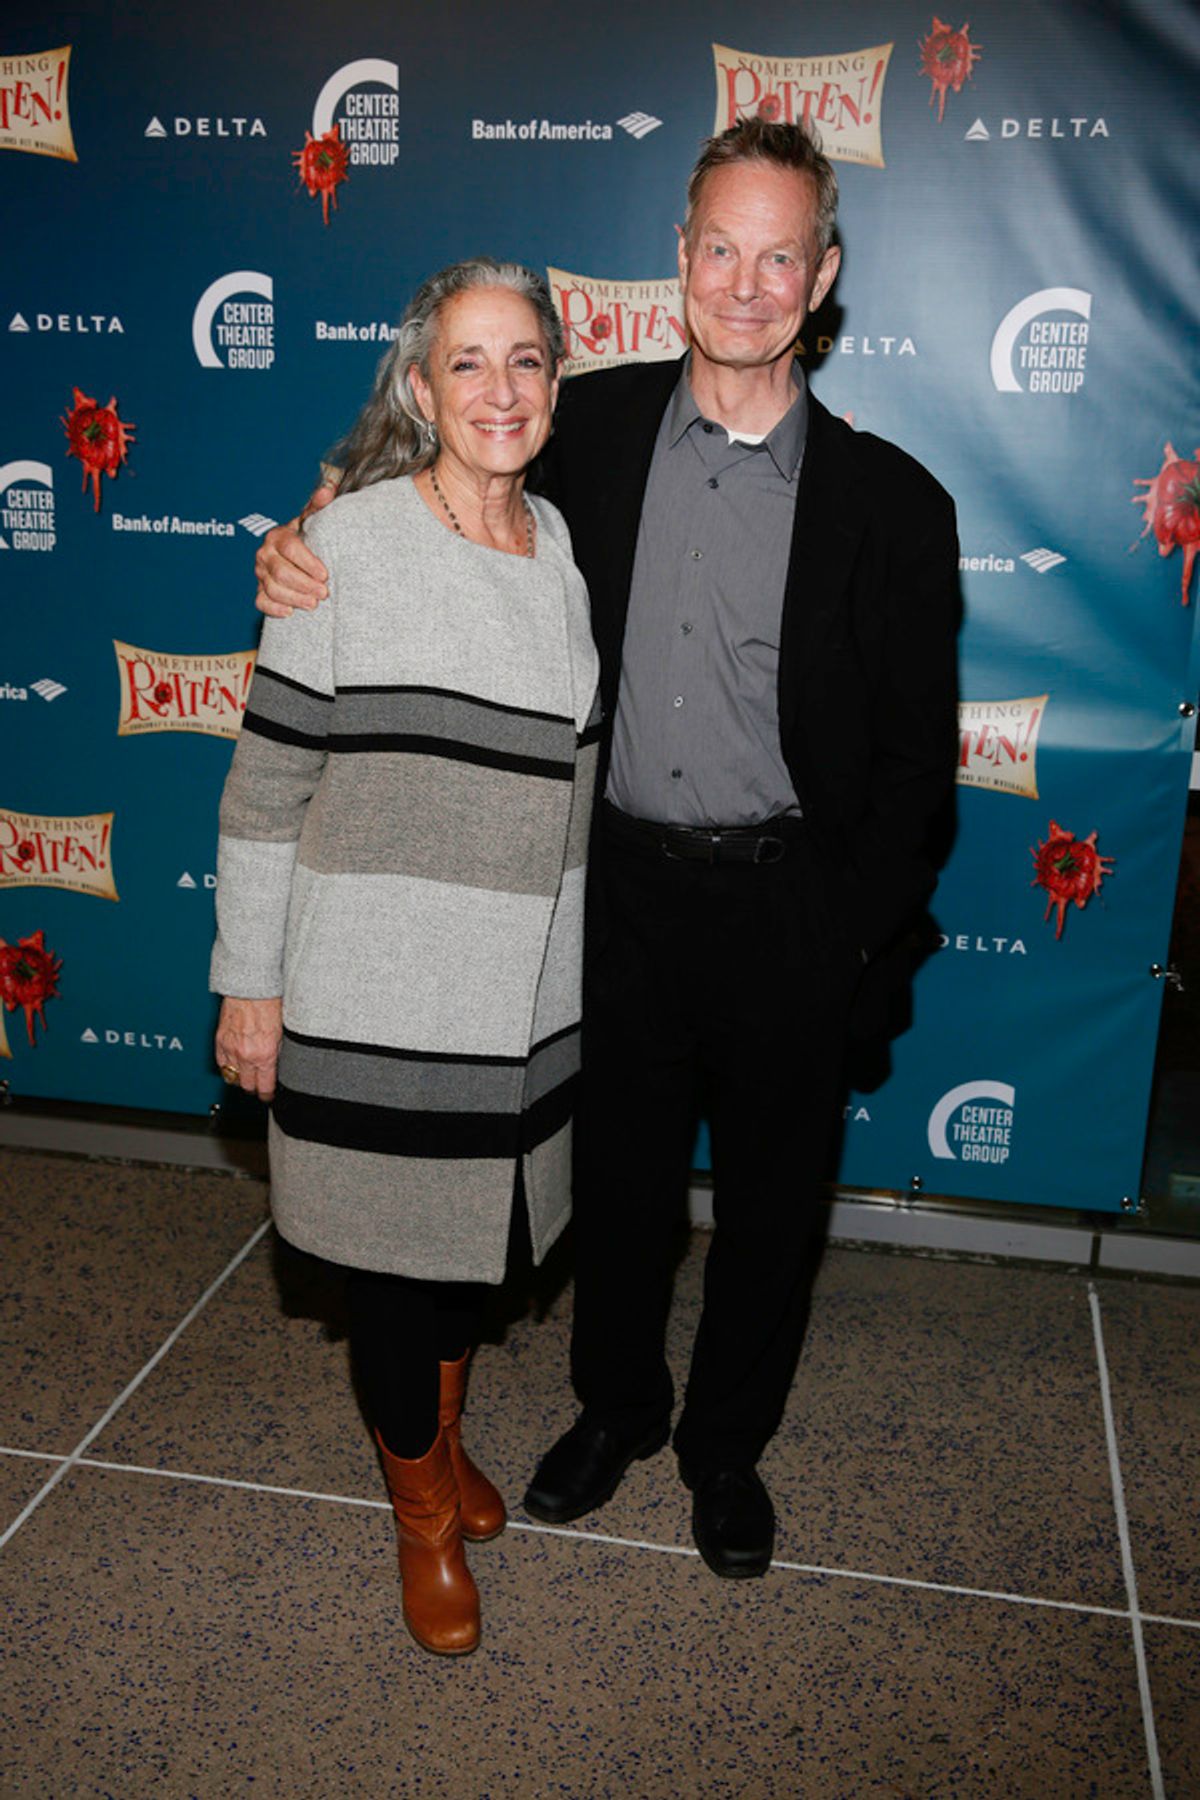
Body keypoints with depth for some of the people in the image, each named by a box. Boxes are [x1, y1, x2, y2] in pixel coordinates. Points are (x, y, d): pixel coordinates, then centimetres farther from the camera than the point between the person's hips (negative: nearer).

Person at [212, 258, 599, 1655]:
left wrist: (588, 961, 16)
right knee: (395, 1249, 10)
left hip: (526, 988, 5)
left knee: (480, 1228, 22)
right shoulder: (350, 543, -12)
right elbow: (268, 780, -10)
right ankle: (422, 1512, 37)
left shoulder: (567, 546, 5)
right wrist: (250, 982, -9)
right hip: (377, 994, -5)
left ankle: (443, 1432, 50)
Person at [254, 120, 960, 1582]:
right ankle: (615, 1407, 46)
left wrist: (859, 950, -9)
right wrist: (310, 554, -5)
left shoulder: (889, 503, -7)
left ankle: (726, 1445, 42)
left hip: (788, 909, -1)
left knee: (767, 1203, 15)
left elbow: (915, 759, -4)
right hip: (625, 891, 2)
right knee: (618, 1181, 18)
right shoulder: (594, 429, -1)